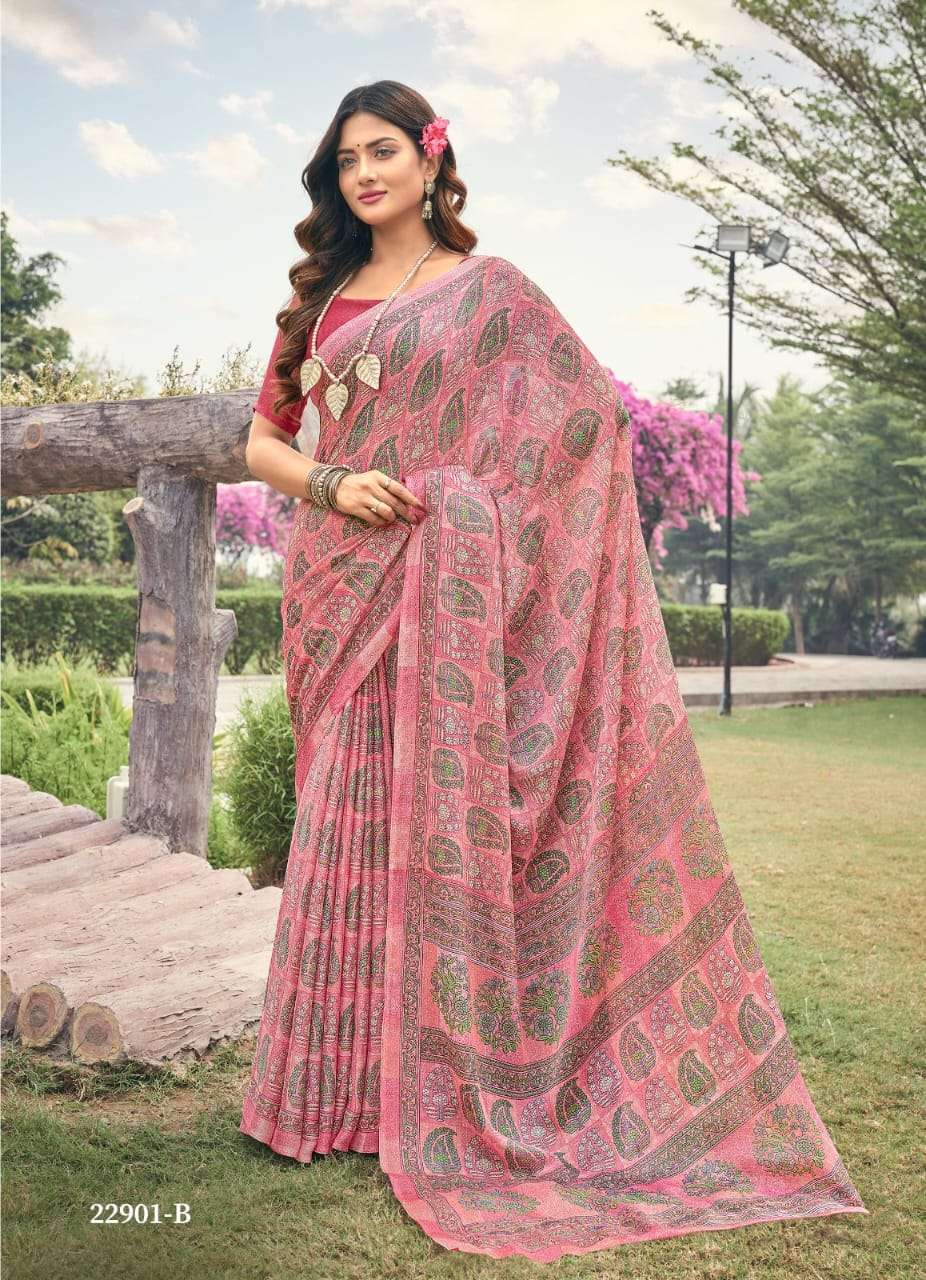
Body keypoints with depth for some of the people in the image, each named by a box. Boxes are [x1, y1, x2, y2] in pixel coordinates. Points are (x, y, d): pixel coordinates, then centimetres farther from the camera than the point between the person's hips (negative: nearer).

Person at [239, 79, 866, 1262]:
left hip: (441, 587, -4)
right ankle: (341, 1081, 17)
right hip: (337, 586, 4)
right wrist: (330, 484, -6)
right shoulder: (318, 300, 16)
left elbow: (593, 412, 2)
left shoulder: (487, 288, 5)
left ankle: (439, 1082, 8)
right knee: (347, 817, 5)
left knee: (438, 811, -5)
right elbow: (261, 441, 15)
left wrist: (476, 499, -7)